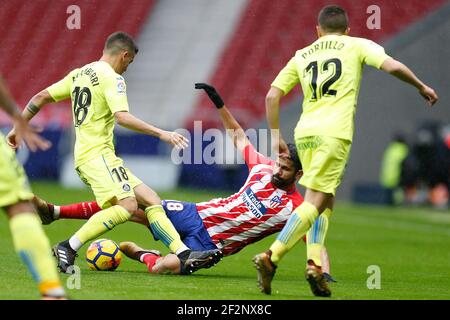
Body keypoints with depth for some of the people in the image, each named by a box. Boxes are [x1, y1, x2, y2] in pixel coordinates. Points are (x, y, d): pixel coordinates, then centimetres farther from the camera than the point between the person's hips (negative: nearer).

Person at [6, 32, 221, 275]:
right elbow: (122, 117, -21)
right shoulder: (112, 78, -6)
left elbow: (41, 97, 21)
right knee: (127, 205, -27)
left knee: (151, 200, 3)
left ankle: (184, 255, -7)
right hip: (97, 154, -10)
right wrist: (161, 134, -21)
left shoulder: (78, 74, 20)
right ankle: (68, 248, -24)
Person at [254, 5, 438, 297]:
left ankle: (315, 264, 4)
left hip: (304, 132, 5)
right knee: (313, 203, -8)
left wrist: (276, 136, 21)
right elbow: (393, 66, -2)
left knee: (326, 200, 18)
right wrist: (421, 87, 13)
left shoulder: (302, 56, 21)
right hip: (334, 133, -5)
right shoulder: (357, 46, 11)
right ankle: (271, 258, -21)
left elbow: (272, 96, 15)